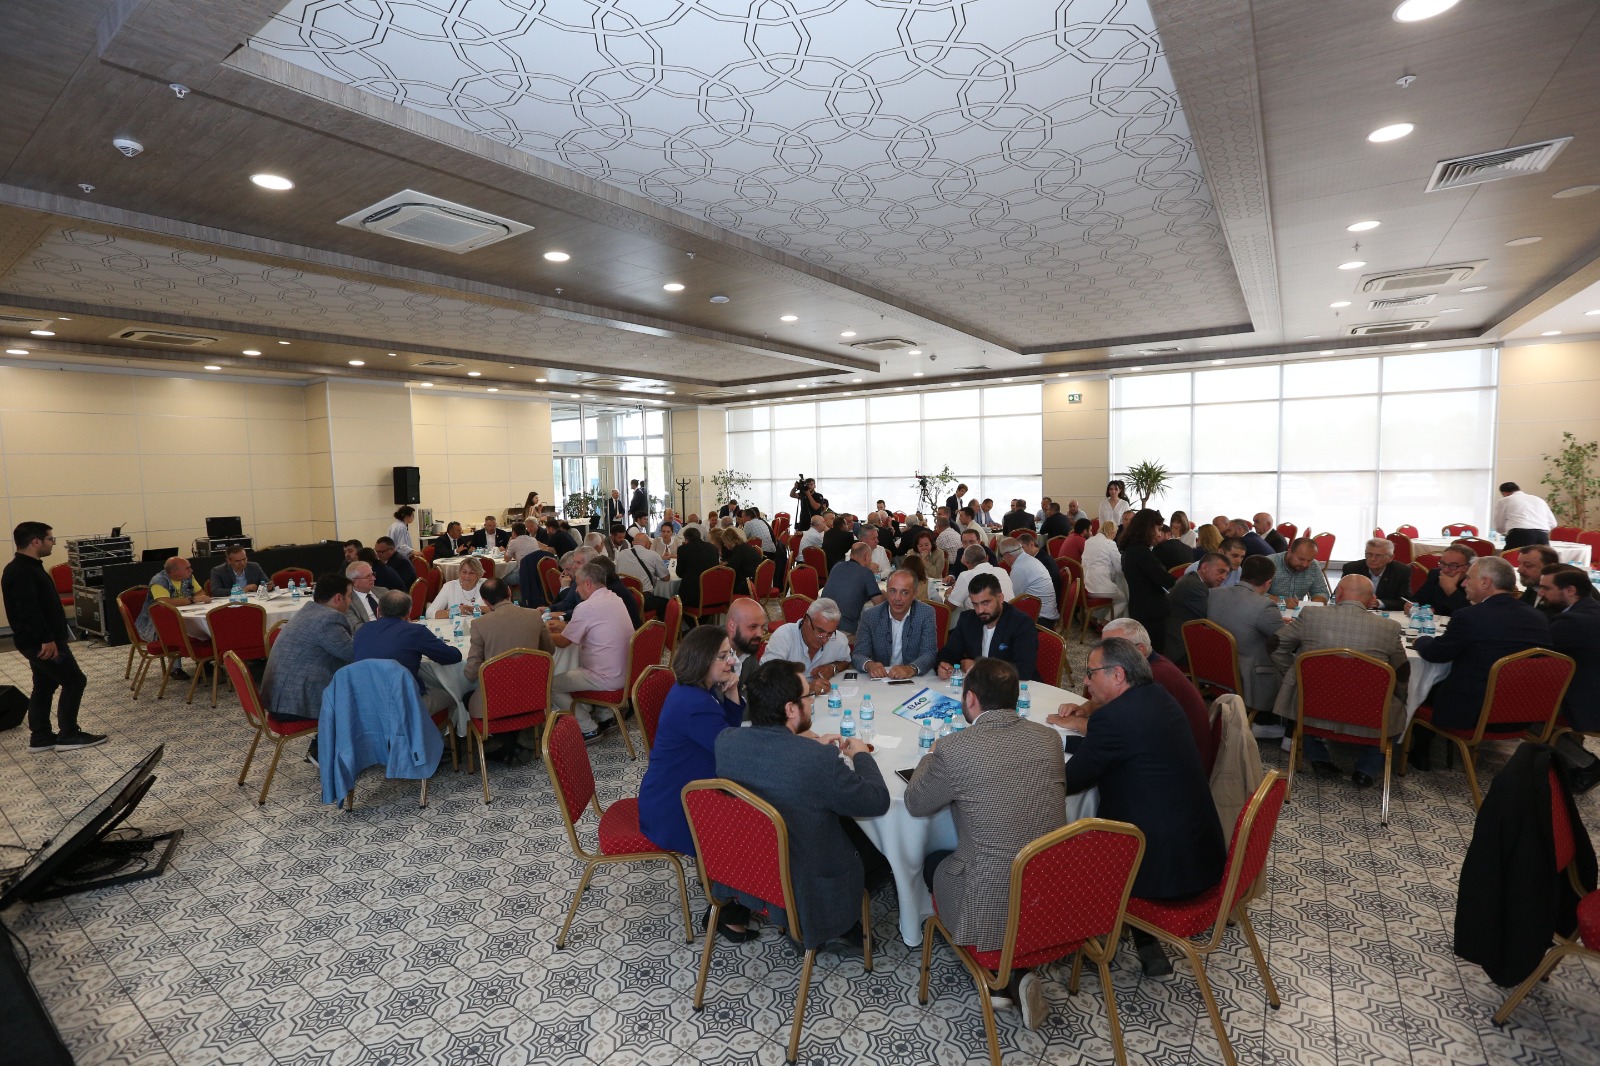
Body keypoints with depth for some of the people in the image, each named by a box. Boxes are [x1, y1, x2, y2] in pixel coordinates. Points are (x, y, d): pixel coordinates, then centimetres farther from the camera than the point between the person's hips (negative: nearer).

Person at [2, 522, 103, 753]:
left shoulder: (28, 567, 12)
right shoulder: (21, 571, -21)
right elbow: (28, 610, -27)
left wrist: (56, 635, 22)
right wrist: (47, 639, -26)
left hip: (39, 641, 10)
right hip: (40, 643, -10)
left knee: (44, 687, 14)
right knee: (75, 681, -4)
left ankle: (40, 738, 21)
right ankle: (68, 736, 3)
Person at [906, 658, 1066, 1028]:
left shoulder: (954, 749, -19)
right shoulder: (1049, 738, -4)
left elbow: (914, 804, -3)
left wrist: (931, 756, 15)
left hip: (992, 912, -5)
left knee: (934, 861, 25)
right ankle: (1018, 972, 21)